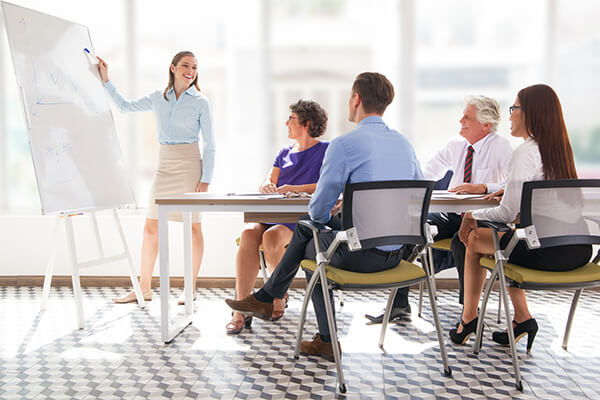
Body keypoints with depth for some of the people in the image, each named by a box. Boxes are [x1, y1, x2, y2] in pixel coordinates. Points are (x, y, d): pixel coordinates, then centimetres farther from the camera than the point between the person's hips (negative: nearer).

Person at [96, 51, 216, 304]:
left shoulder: (201, 102, -1)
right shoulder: (158, 98, 10)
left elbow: (209, 146, -2)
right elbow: (125, 106, 23)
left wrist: (205, 180, -10)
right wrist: (106, 80, 16)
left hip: (189, 165, -4)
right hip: (164, 166, 4)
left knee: (193, 227, 1)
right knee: (151, 228, 3)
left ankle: (191, 288, 12)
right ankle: (144, 288, 13)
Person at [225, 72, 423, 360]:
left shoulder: (344, 145, -14)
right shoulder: (404, 143, 8)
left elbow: (318, 209, -12)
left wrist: (327, 214, 15)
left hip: (361, 254, -7)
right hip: (398, 253, 7)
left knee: (311, 248, 27)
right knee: (305, 228, 24)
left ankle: (326, 341, 36)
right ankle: (264, 299, 37)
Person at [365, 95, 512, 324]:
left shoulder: (500, 147, -8)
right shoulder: (456, 145, 9)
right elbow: (425, 176, 14)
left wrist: (482, 187, -34)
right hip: (452, 215, 6)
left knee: (460, 241, -37)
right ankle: (399, 304, -10)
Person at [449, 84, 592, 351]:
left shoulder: (525, 153, -14)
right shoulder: (561, 147, 11)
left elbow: (508, 213, -15)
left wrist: (473, 215, 1)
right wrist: (510, 189, 18)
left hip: (546, 252, -8)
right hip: (578, 248, 8)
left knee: (475, 240, 13)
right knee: (500, 238, 28)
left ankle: (468, 319, 26)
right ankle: (522, 317, 23)